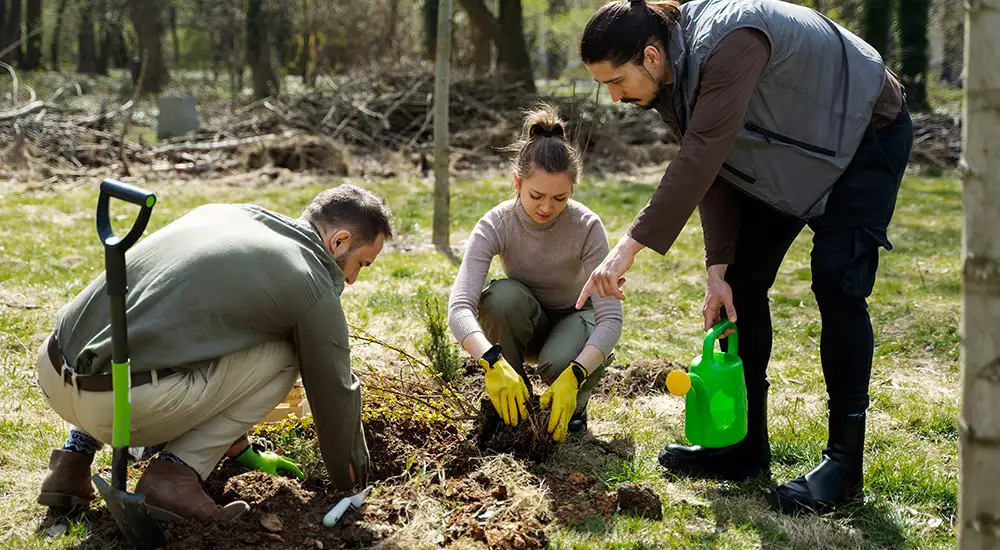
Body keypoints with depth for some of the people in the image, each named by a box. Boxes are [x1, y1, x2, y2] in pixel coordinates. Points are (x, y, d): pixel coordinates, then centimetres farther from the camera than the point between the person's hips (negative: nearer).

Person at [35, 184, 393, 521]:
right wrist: (351, 481, 34)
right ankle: (176, 474, 1)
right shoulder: (312, 287, 1)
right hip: (121, 406, -7)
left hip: (51, 373, 7)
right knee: (282, 356, 10)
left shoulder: (218, 214, 22)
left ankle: (75, 455, 22)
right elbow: (334, 392, 15)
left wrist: (240, 449, 42)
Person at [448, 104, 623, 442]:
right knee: (503, 294, -34)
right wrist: (493, 361, -56)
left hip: (573, 319, -1)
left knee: (560, 363, -37)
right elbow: (459, 307, -37)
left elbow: (610, 317, -30)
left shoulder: (586, 227, -26)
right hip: (523, 327, 2)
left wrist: (573, 378, -48)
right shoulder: (496, 225, -25)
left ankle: (575, 404, 1)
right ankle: (511, 413, -15)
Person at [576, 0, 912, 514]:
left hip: (865, 135, -9)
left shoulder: (729, 43, -38)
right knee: (742, 278, 2)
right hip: (783, 151, 9)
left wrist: (630, 245, -45)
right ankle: (744, 445, 10)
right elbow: (709, 172, -6)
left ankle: (844, 462, -11)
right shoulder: (670, 76, -9)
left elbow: (701, 157, -43)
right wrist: (718, 266, -14)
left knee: (836, 282, -19)